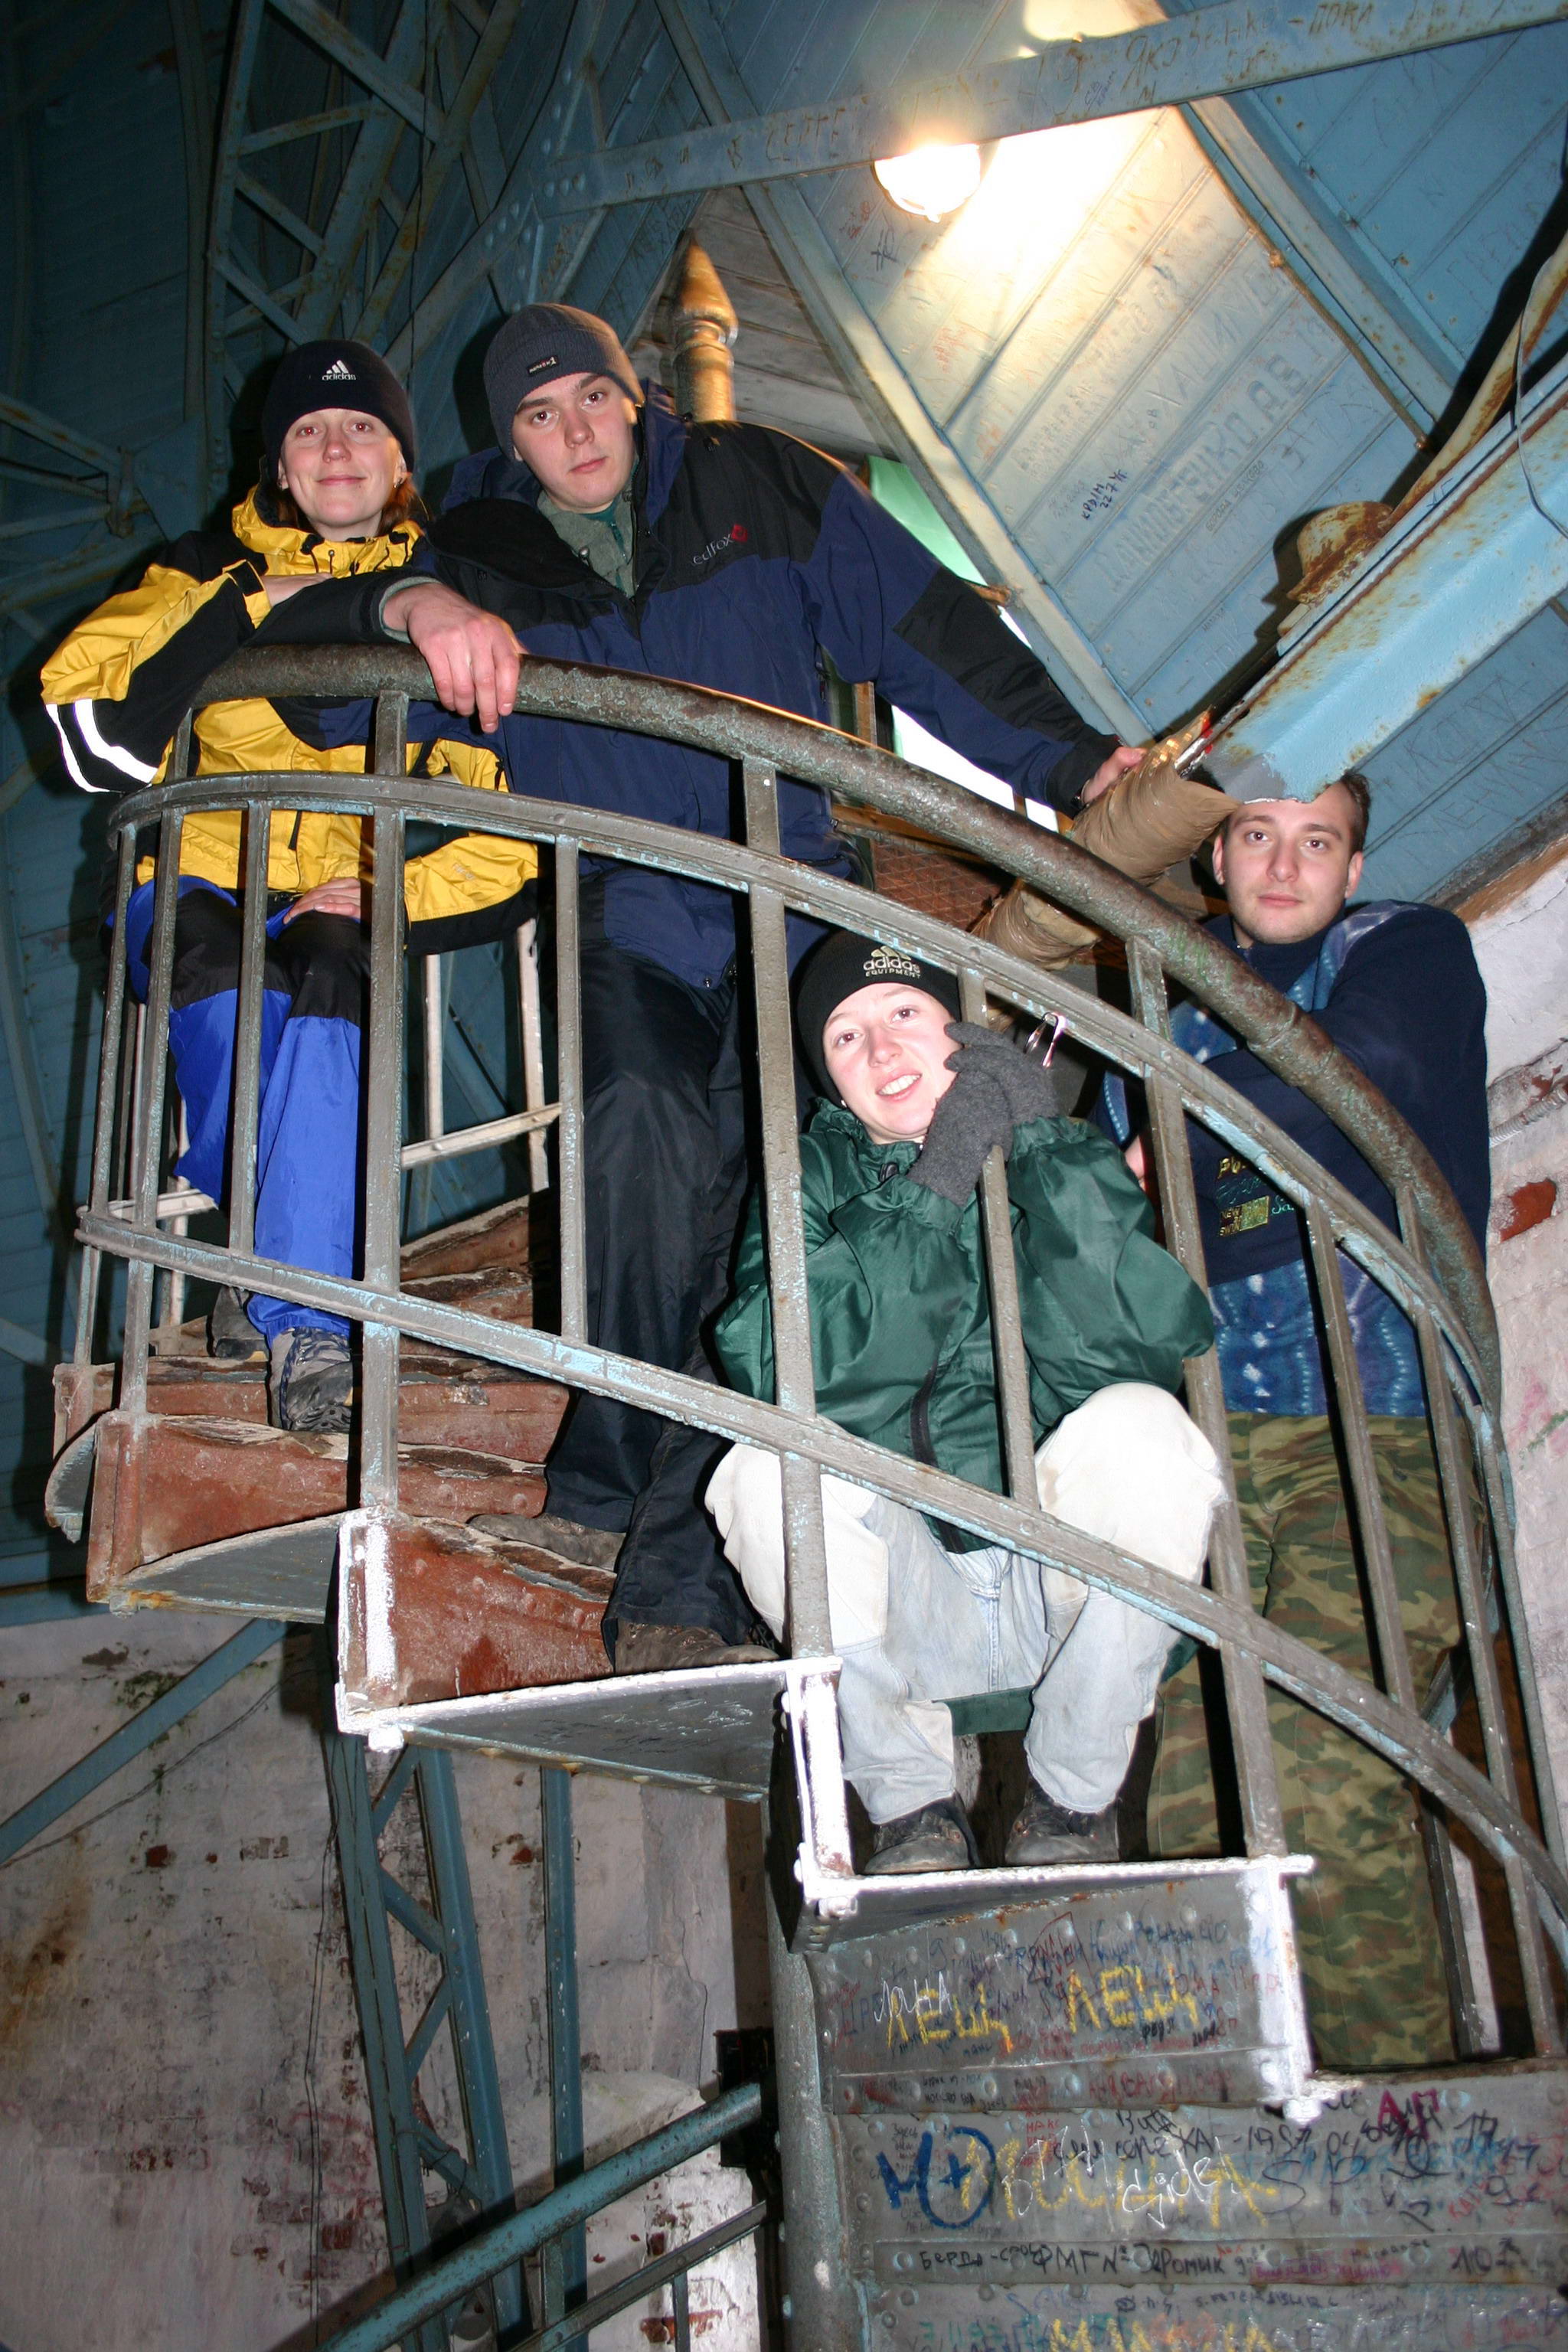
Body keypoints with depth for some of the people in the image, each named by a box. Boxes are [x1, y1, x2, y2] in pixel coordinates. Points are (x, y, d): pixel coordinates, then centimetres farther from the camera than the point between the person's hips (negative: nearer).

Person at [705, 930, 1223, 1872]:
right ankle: (913, 1809, -6)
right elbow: (777, 1368, -15)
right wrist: (934, 1188, -20)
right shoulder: (814, 1178, 6)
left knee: (1140, 1423, -28)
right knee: (772, 1463, -27)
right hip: (905, 1608, 0)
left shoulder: (1069, 1160, 4)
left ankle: (1074, 1801, -6)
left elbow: (1137, 1343, -16)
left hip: (1064, 1589, 0)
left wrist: (1043, 1144, -18)